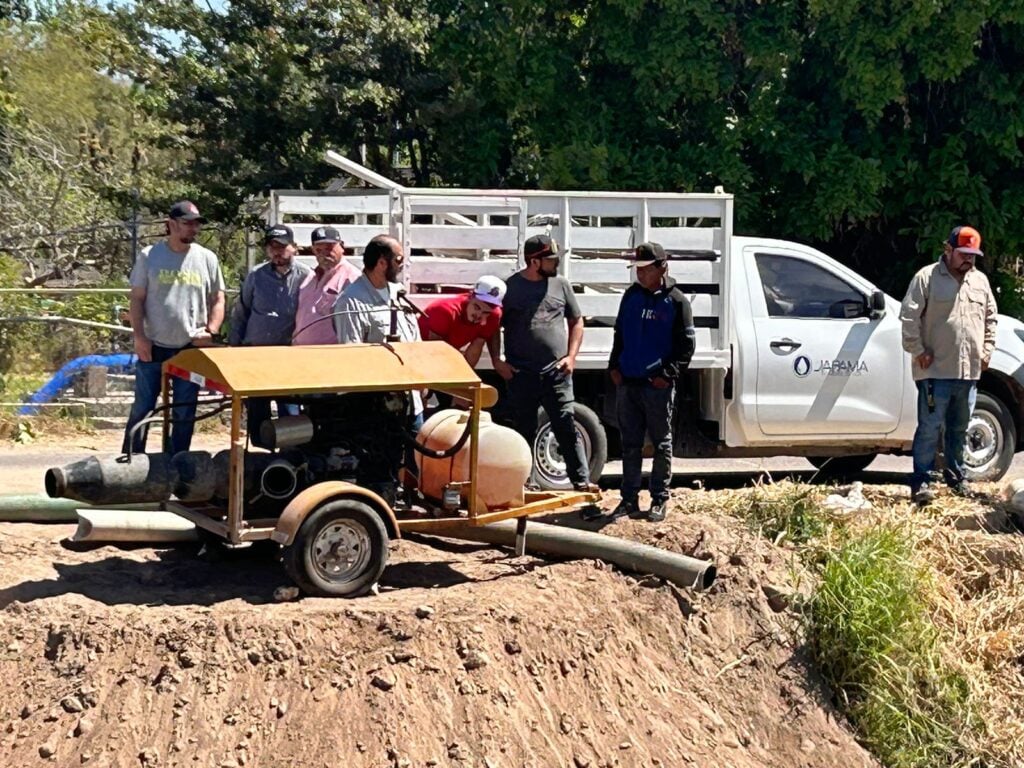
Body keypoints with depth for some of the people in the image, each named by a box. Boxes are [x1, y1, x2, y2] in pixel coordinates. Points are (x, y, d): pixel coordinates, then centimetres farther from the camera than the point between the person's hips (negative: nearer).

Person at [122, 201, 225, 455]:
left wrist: (211, 331, -5)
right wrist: (139, 336, -9)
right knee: (142, 408, 4)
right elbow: (137, 299, 0)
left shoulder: (207, 258, 4)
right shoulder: (149, 256, -1)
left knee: (184, 413, 9)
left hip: (191, 349, 2)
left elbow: (217, 299, 10)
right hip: (153, 348, -2)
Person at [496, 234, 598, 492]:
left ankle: (581, 480, -2)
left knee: (567, 427, -4)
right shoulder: (510, 287, 1)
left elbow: (576, 322, 15)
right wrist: (497, 361, -1)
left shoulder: (560, 284, 7)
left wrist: (571, 356, 5)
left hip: (557, 372, 1)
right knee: (524, 431, 8)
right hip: (521, 374, -1)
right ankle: (526, 482, 17)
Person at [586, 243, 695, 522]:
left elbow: (686, 344, -5)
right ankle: (629, 499, 15)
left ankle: (659, 500, 12)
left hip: (658, 386, -5)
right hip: (627, 382, 5)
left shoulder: (676, 301, -5)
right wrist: (614, 366, 6)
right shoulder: (631, 296, 10)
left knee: (661, 443, 5)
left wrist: (668, 374, -13)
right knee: (630, 443, 9)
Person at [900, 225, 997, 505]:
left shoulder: (980, 281, 14)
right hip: (936, 370, -6)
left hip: (970, 371, 6)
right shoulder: (927, 277, -5)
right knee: (929, 428, -6)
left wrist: (987, 350, 13)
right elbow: (909, 316, -8)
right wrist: (918, 351, -11)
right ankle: (921, 481, -1)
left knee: (959, 429, 15)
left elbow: (990, 318, 24)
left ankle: (955, 476, 27)